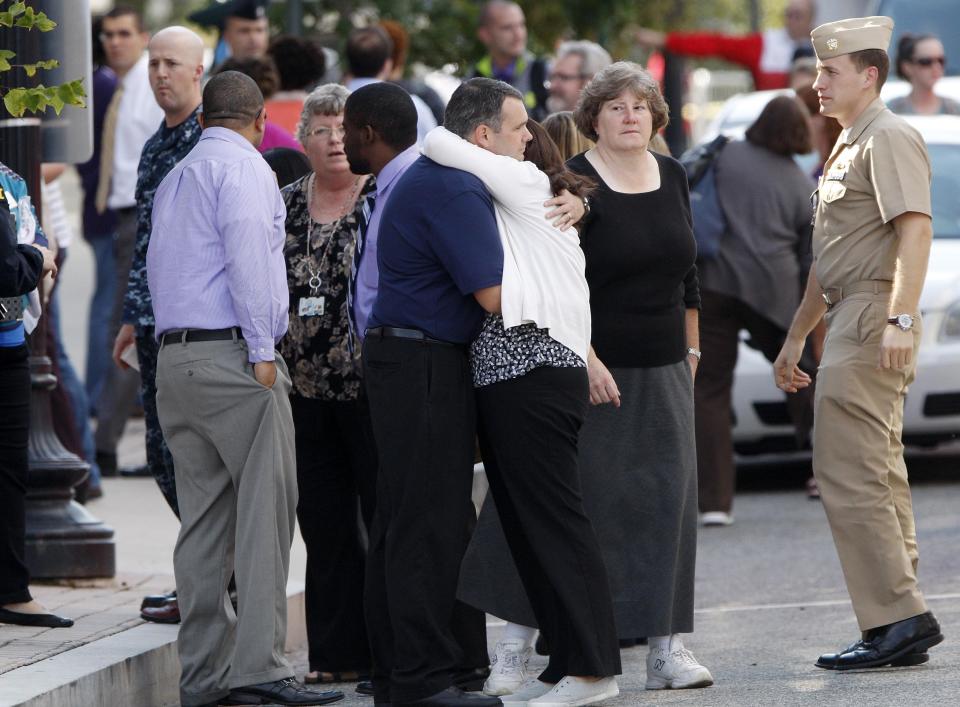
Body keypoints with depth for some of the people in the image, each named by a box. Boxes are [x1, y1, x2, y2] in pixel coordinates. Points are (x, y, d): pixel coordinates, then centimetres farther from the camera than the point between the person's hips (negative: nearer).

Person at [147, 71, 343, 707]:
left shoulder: (174, 178, 22)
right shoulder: (243, 167, -4)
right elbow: (247, 257, -15)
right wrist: (263, 351, -15)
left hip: (175, 360, 9)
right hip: (231, 354, -9)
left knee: (205, 518, 8)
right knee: (266, 509, -9)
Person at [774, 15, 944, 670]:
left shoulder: (889, 138, -10)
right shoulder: (847, 147, 22)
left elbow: (916, 229, -22)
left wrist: (901, 320, -32)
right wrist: (795, 337, 30)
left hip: (874, 318, -11)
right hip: (850, 320, 11)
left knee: (849, 474, -13)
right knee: (878, 476, 10)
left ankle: (897, 618, -12)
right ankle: (903, 624, 11)